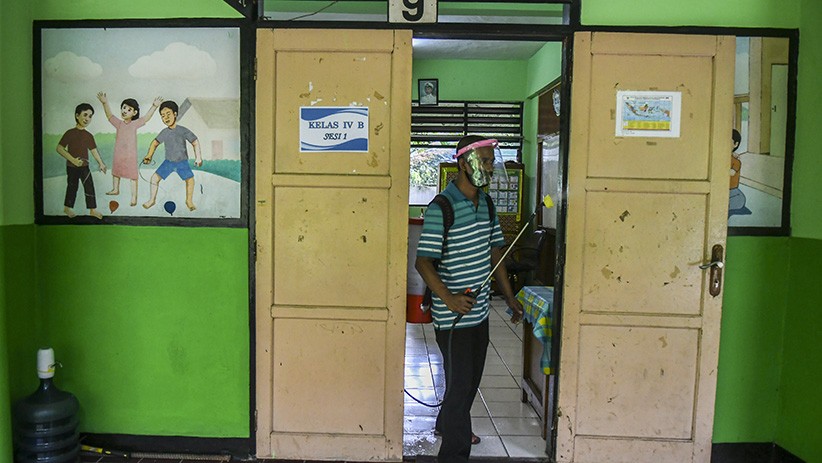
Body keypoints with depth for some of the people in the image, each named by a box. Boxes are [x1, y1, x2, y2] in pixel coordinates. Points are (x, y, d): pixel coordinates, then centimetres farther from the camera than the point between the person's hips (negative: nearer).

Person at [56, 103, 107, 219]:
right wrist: (72, 159, -22)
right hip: (72, 167, -4)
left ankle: (93, 210, 9)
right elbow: (59, 148, -14)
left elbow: (94, 150, 11)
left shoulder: (89, 136, 1)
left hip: (84, 166, 4)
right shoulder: (70, 133, -13)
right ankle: (68, 207, 30)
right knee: (72, 187, 10)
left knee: (89, 187, 1)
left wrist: (101, 163, 15)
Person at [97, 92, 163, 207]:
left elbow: (146, 118, -15)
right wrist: (105, 103, -23)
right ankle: (115, 189, 45)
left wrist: (154, 106, -27)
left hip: (130, 156, -4)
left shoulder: (135, 124, -7)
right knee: (115, 172, 23)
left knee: (133, 176, -2)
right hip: (118, 155, 4)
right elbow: (109, 115, -8)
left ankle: (134, 196, 5)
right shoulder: (119, 124, 0)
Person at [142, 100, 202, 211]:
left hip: (182, 162, -2)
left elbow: (195, 142, -9)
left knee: (190, 180, -11)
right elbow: (155, 143, 11)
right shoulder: (164, 132, -3)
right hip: (168, 162, 2)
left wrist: (198, 157, -15)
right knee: (155, 178, -4)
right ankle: (152, 199, 15)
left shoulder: (183, 131, -13)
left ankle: (189, 200, 12)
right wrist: (149, 156, 3)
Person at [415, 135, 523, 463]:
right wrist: (449, 299, -32)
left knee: (471, 379, 22)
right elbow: (423, 262, -19)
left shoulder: (486, 203, 8)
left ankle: (447, 425, 46)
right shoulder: (441, 208, -17)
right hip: (453, 317, -8)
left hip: (479, 311, 8)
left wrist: (510, 297, 15)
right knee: (460, 383, -1)